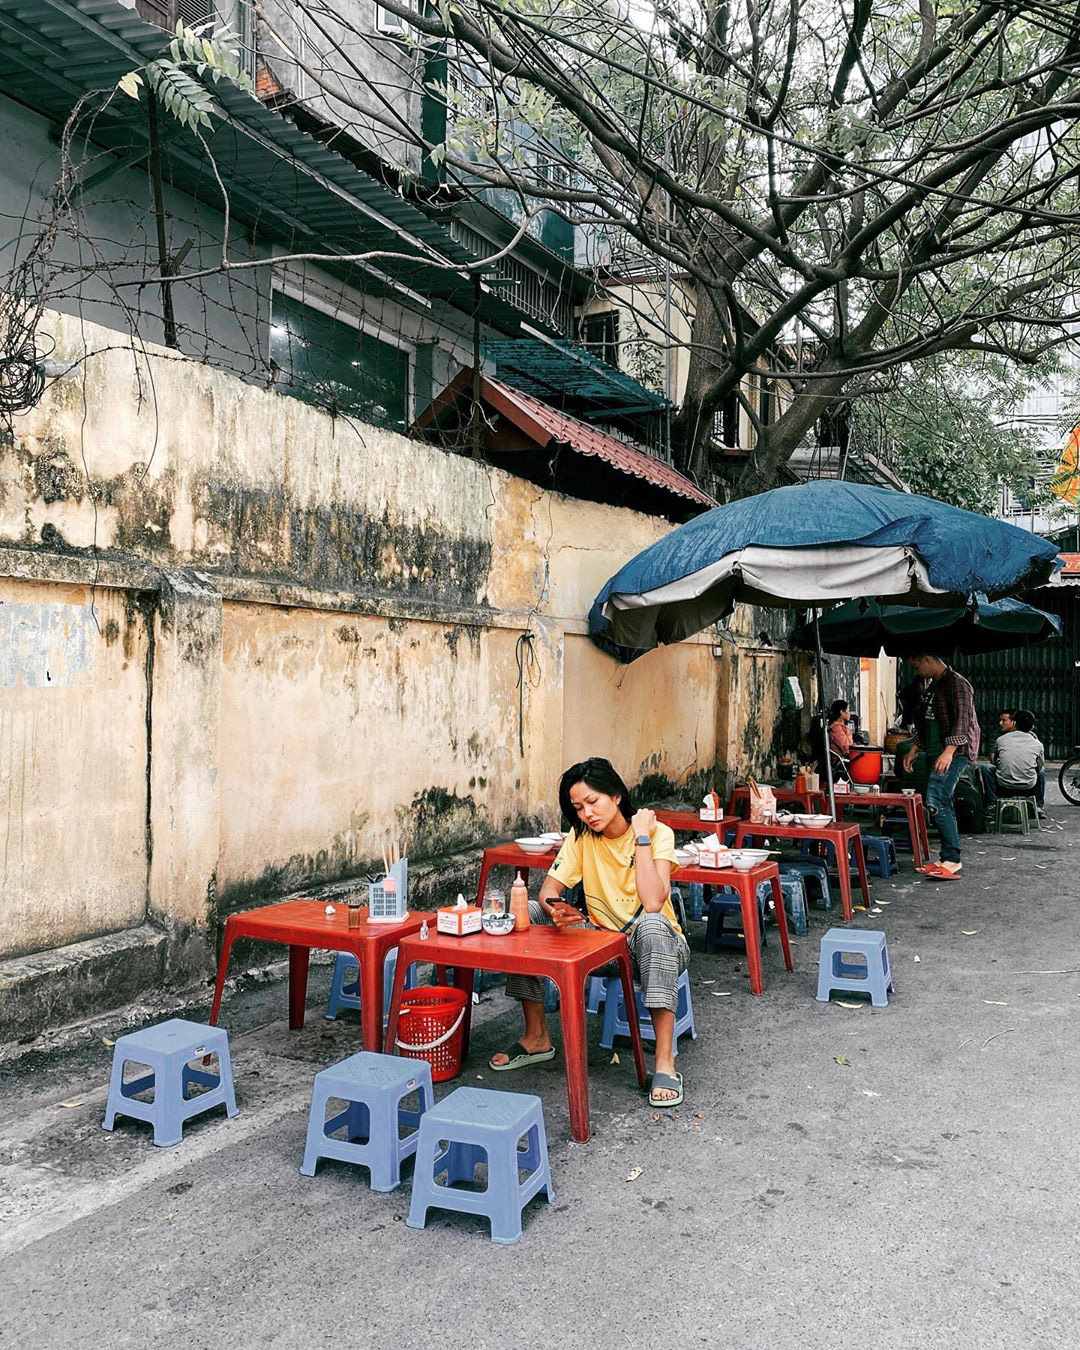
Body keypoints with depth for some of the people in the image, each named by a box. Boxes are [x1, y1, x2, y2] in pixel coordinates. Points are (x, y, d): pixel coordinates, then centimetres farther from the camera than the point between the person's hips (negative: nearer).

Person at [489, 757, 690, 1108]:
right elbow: (548, 890, -9)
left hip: (652, 947, -5)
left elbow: (653, 902, -30)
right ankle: (536, 1037, -4)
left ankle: (665, 1062, -38)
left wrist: (641, 837, -28)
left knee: (652, 924, -40)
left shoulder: (657, 833, -16)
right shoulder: (581, 837, -1)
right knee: (527, 913, -14)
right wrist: (556, 910, -32)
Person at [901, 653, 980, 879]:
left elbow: (962, 721, -20)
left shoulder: (956, 684, -11)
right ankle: (949, 859, 14)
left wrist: (949, 751, -29)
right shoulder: (932, 687, 19)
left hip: (955, 752, -10)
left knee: (936, 801, -19)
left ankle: (952, 859, -16)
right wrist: (914, 750, 22)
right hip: (935, 753, 10)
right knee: (943, 804, 9)